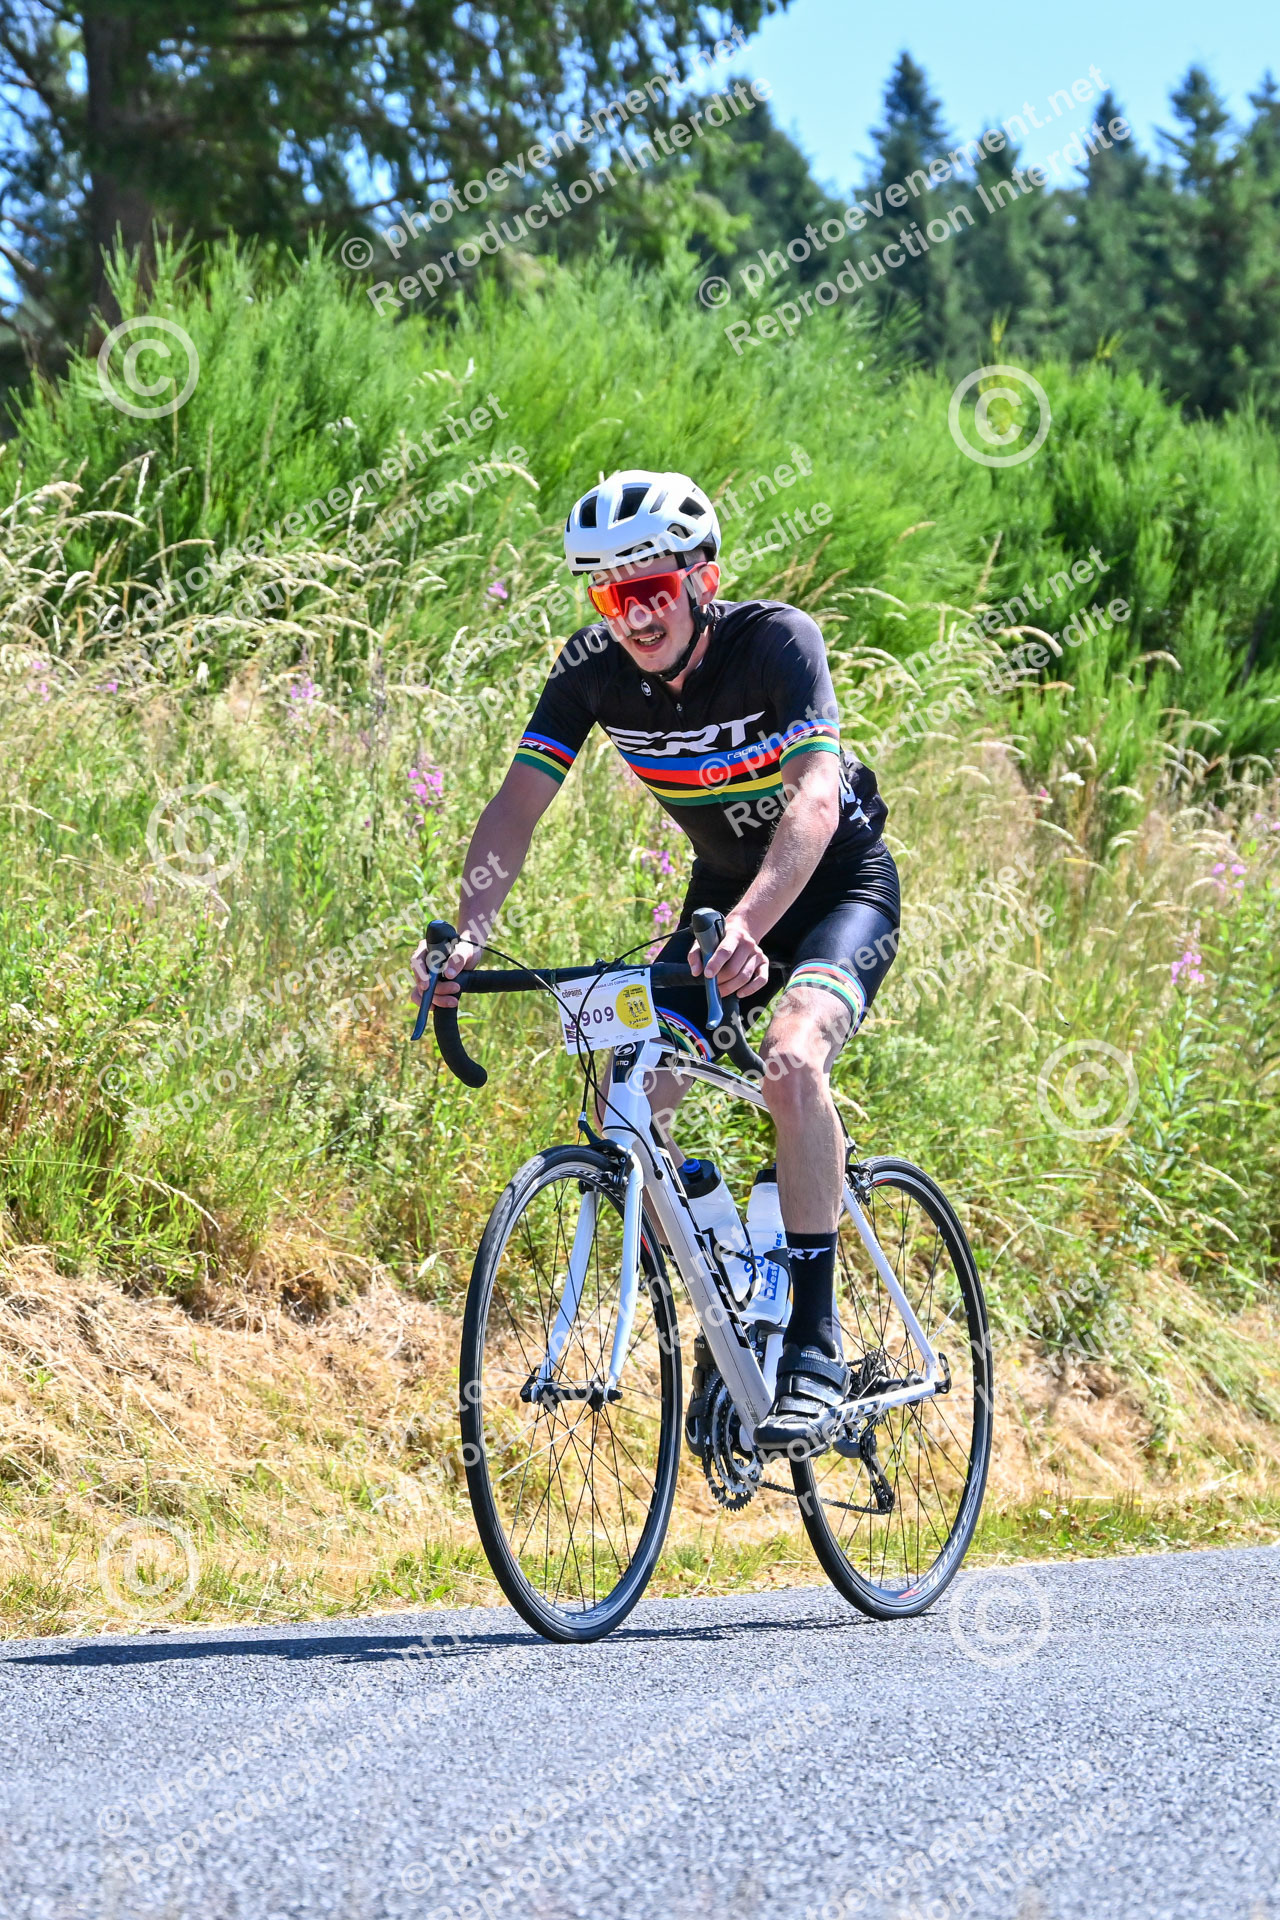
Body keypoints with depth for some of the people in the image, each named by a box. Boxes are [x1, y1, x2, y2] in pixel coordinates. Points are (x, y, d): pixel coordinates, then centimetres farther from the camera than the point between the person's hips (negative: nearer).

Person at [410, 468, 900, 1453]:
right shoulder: (595, 669, -14)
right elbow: (520, 802, -20)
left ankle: (816, 1344, -25)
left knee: (791, 1062, -33)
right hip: (724, 890, 5)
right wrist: (468, 931, -38)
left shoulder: (776, 640, -28)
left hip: (839, 885, -5)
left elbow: (814, 798, -41)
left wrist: (748, 926, -58)